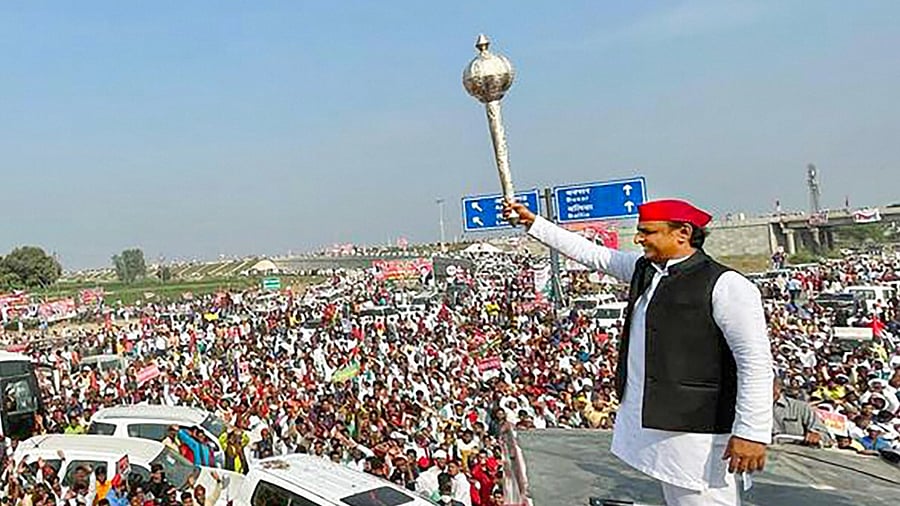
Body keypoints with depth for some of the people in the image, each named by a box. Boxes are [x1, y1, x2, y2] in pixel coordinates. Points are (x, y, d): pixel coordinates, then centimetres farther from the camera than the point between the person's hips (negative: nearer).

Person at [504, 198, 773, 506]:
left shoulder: (726, 285, -12)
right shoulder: (643, 268, 10)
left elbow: (756, 362, -14)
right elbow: (591, 253, 18)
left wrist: (752, 432, -18)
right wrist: (533, 223, 20)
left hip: (696, 431, -7)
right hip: (647, 422, 8)